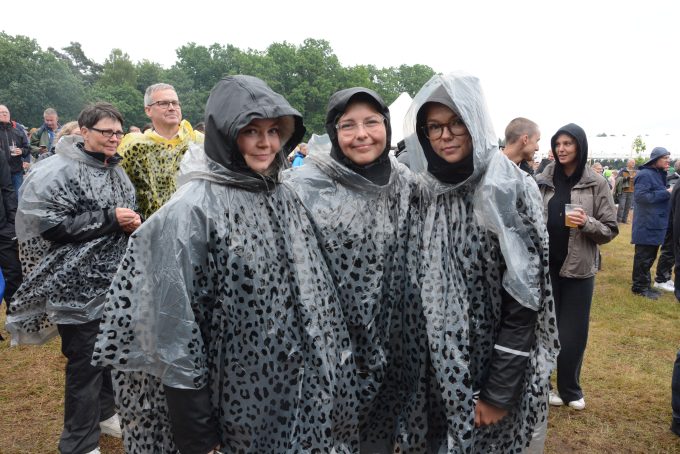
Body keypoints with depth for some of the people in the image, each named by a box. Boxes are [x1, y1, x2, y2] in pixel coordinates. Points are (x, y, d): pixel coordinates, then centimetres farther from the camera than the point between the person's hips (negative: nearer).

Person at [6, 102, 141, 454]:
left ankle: (104, 412, 40)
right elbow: (49, 224, -21)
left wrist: (132, 222, 0)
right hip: (80, 287, -7)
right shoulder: (57, 171, -13)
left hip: (116, 281, 8)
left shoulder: (116, 171, 11)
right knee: (85, 362, 2)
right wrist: (109, 219, -21)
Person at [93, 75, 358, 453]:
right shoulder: (193, 209, -18)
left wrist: (326, 381, 10)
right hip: (235, 400, -5)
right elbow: (173, 320, -18)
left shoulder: (284, 198, 1)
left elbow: (313, 293, 8)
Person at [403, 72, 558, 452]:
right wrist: (411, 362, 7)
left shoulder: (509, 191, -15)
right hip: (434, 362, 5)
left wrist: (499, 392, -15)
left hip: (489, 361, -4)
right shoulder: (425, 190, 0)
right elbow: (415, 281, 6)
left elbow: (523, 301, -17)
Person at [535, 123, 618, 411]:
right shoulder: (542, 181, 0)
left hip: (578, 269, -1)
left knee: (573, 334, 7)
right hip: (544, 266, 1)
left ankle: (570, 389, 28)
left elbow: (610, 230, -1)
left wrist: (586, 223, -21)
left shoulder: (596, 184, -3)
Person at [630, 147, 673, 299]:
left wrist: (667, 192, 4)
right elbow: (641, 196, -24)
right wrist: (666, 193, -21)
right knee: (644, 257, -1)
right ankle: (640, 287, 9)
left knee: (650, 256, 16)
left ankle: (645, 285, 25)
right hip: (647, 225, -10)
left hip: (656, 223, 10)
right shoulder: (645, 174, -15)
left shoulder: (658, 174, 15)